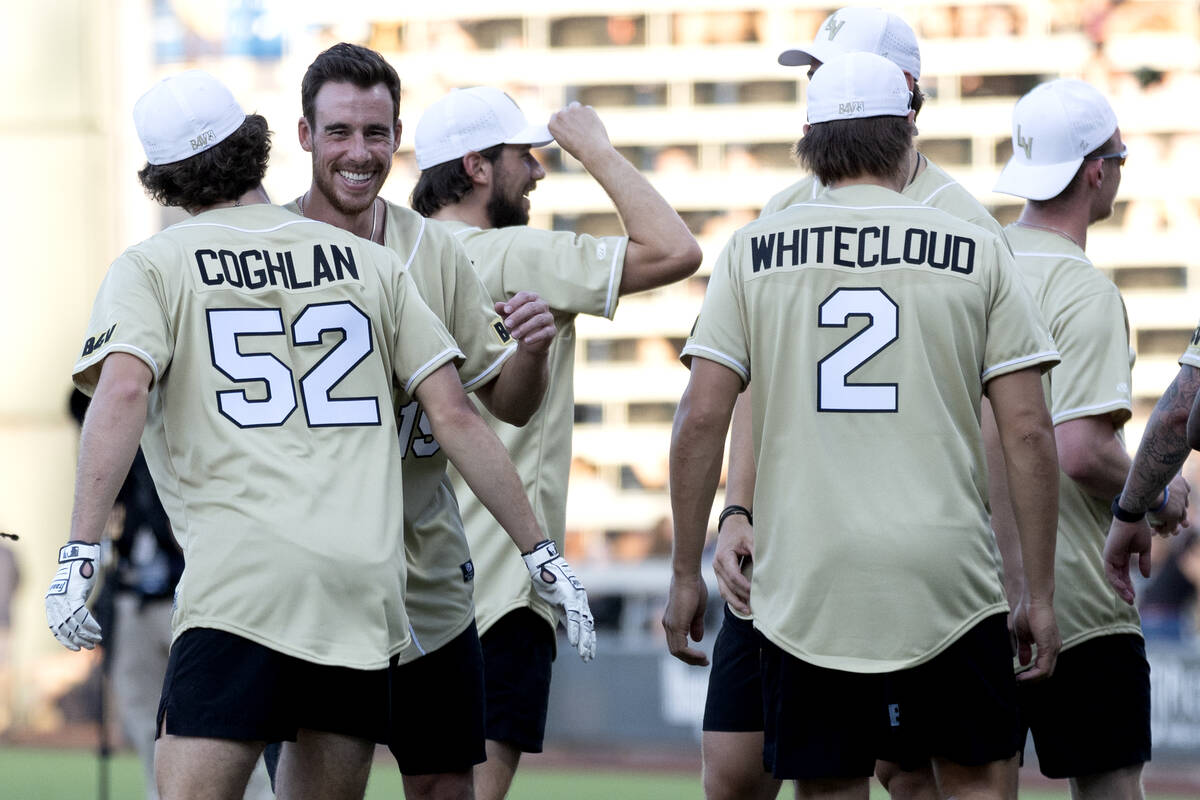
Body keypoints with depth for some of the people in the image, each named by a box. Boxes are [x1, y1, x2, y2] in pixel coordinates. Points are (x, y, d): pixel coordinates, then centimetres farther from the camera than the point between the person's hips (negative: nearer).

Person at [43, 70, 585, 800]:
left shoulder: (151, 266, 8)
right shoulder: (371, 262, 18)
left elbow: (122, 391, -10)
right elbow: (454, 416, 13)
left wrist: (81, 551, -17)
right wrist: (541, 550, 16)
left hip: (242, 580, -4)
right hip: (369, 587, 4)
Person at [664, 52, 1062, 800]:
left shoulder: (755, 250, 5)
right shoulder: (977, 252, 4)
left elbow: (702, 419, 0)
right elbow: (1029, 432, 0)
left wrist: (686, 574, 7)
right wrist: (1040, 593, 6)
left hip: (806, 587, 1)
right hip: (945, 576, -1)